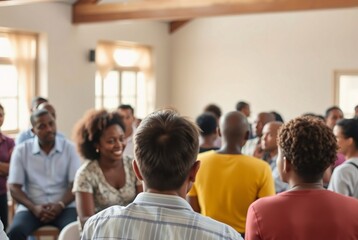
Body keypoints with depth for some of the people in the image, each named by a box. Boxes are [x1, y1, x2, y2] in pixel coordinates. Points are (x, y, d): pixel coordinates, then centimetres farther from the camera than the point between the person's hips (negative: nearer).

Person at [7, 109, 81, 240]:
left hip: (63, 207, 0)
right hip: (31, 207, 1)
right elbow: (14, 187, 1)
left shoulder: (69, 148, 3)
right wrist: (33, 208, -16)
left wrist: (60, 205, -19)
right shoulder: (21, 150, 4)